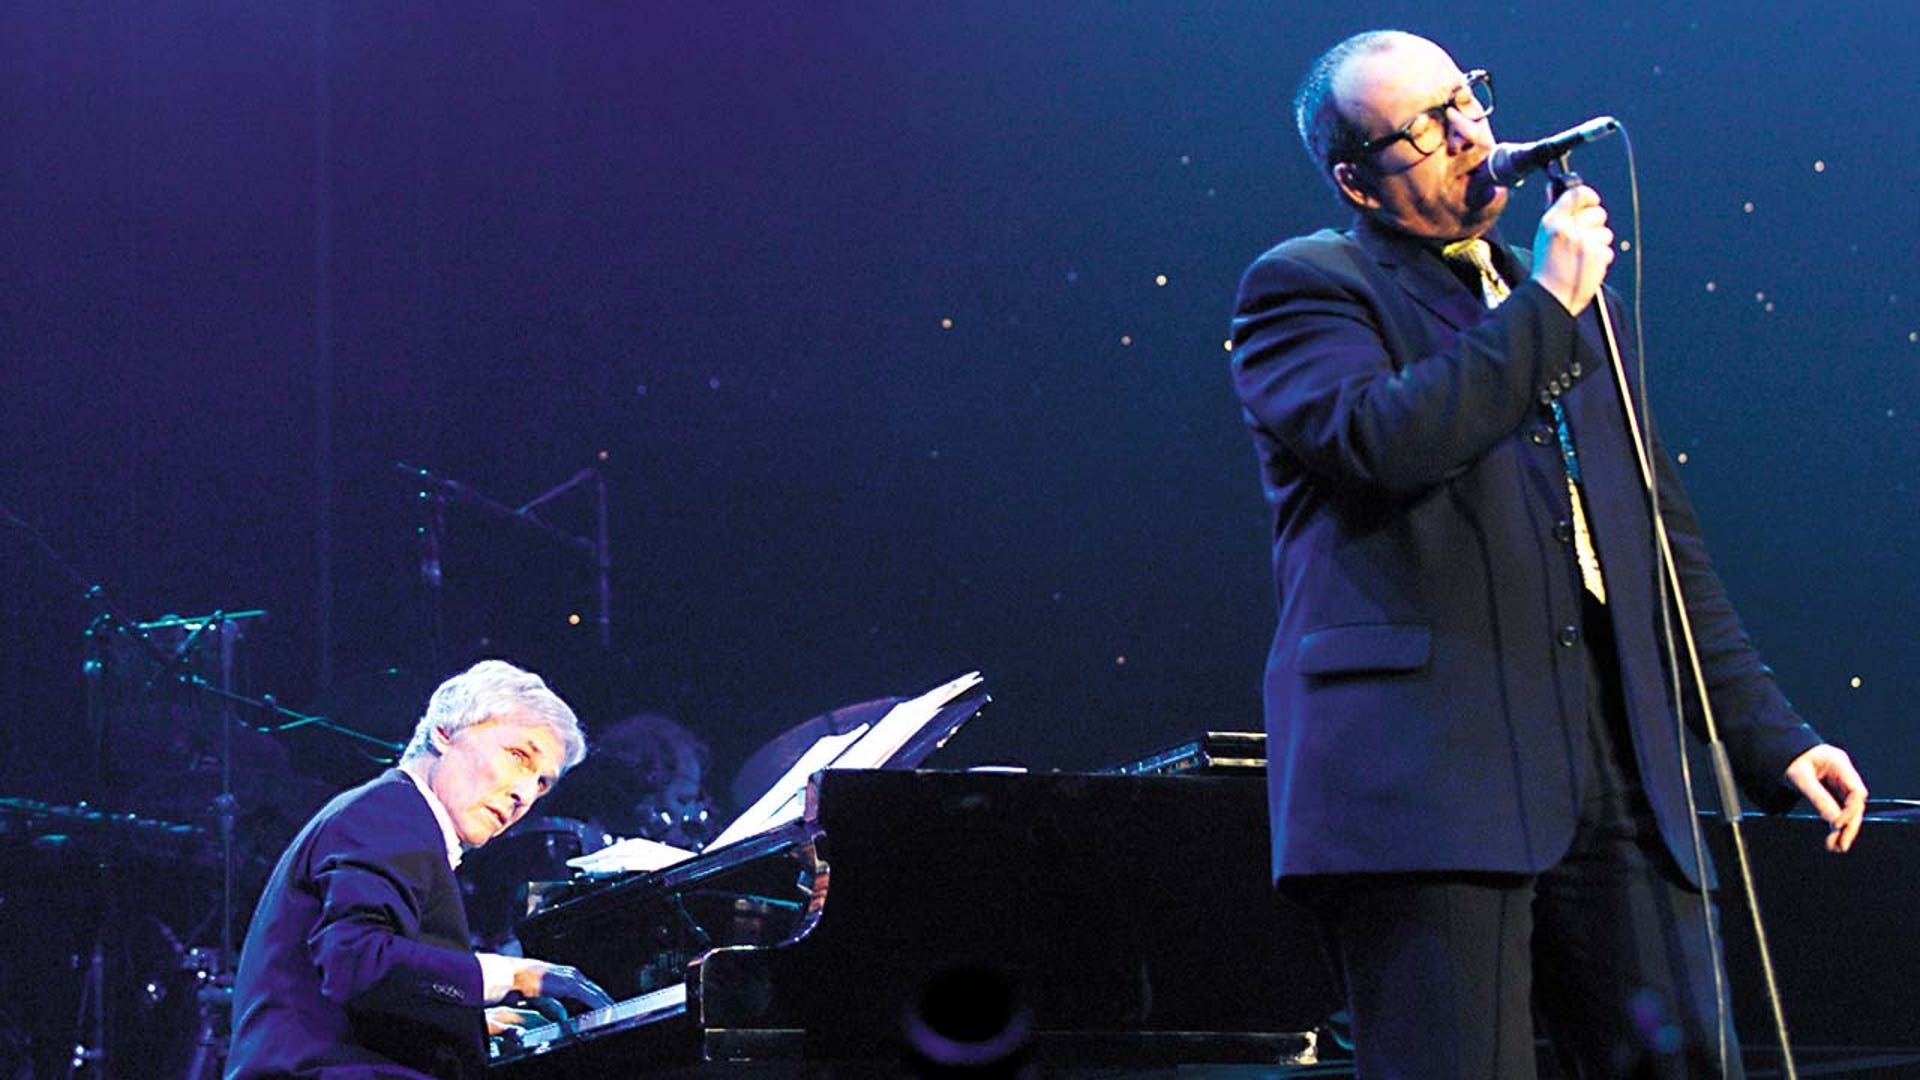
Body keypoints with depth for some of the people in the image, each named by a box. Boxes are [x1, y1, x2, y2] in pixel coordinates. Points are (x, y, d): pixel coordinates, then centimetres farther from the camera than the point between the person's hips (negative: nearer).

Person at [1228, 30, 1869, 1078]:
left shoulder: (1568, 297, 24)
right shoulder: (1305, 285, 5)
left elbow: (1666, 547, 25)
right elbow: (1382, 439, -18)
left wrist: (1770, 736, 19)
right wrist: (1544, 306, -7)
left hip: (1612, 785, 6)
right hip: (1429, 782, -6)